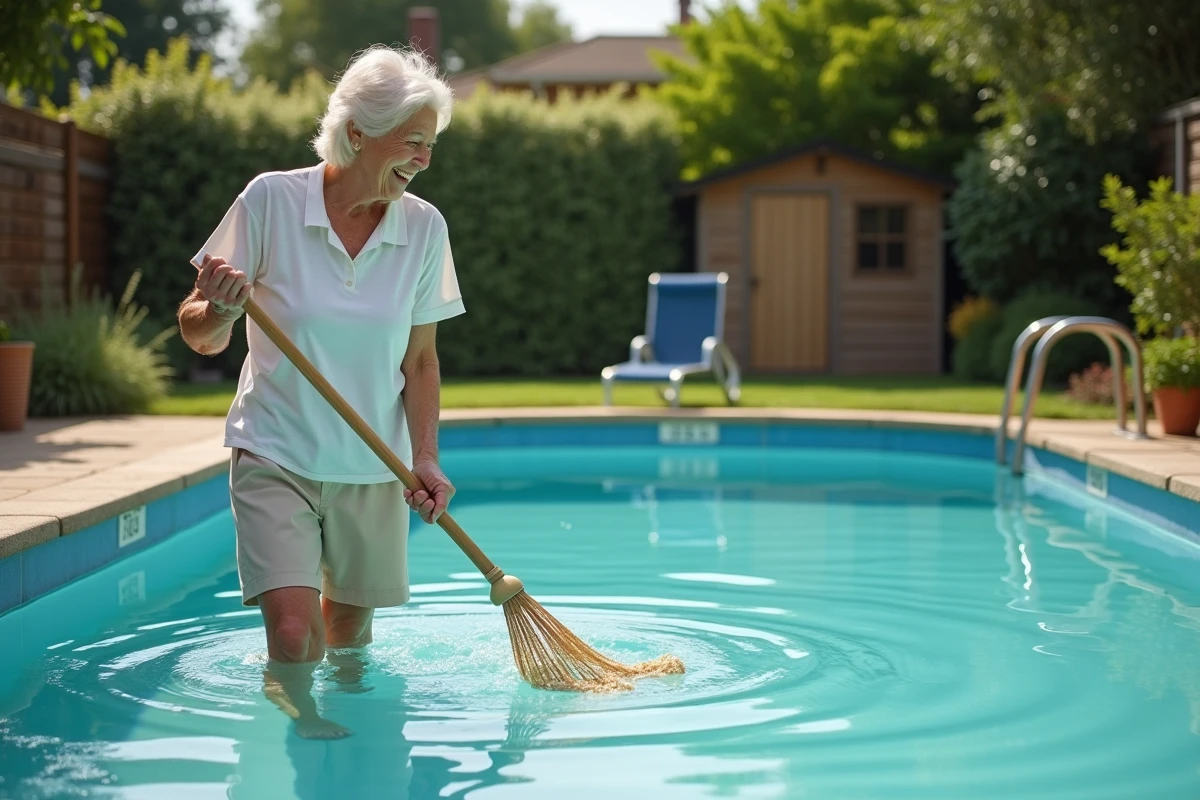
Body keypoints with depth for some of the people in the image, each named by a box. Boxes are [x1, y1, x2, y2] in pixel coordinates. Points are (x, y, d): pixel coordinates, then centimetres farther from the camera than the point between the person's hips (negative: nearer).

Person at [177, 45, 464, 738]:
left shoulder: (424, 227, -3)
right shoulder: (270, 200, -11)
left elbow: (420, 360, 5)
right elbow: (202, 339, -4)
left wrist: (425, 460, -6)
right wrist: (222, 308, -27)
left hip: (373, 467, 3)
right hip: (277, 455, -3)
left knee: (351, 630, 14)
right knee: (293, 629, -18)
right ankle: (290, 723, 9)